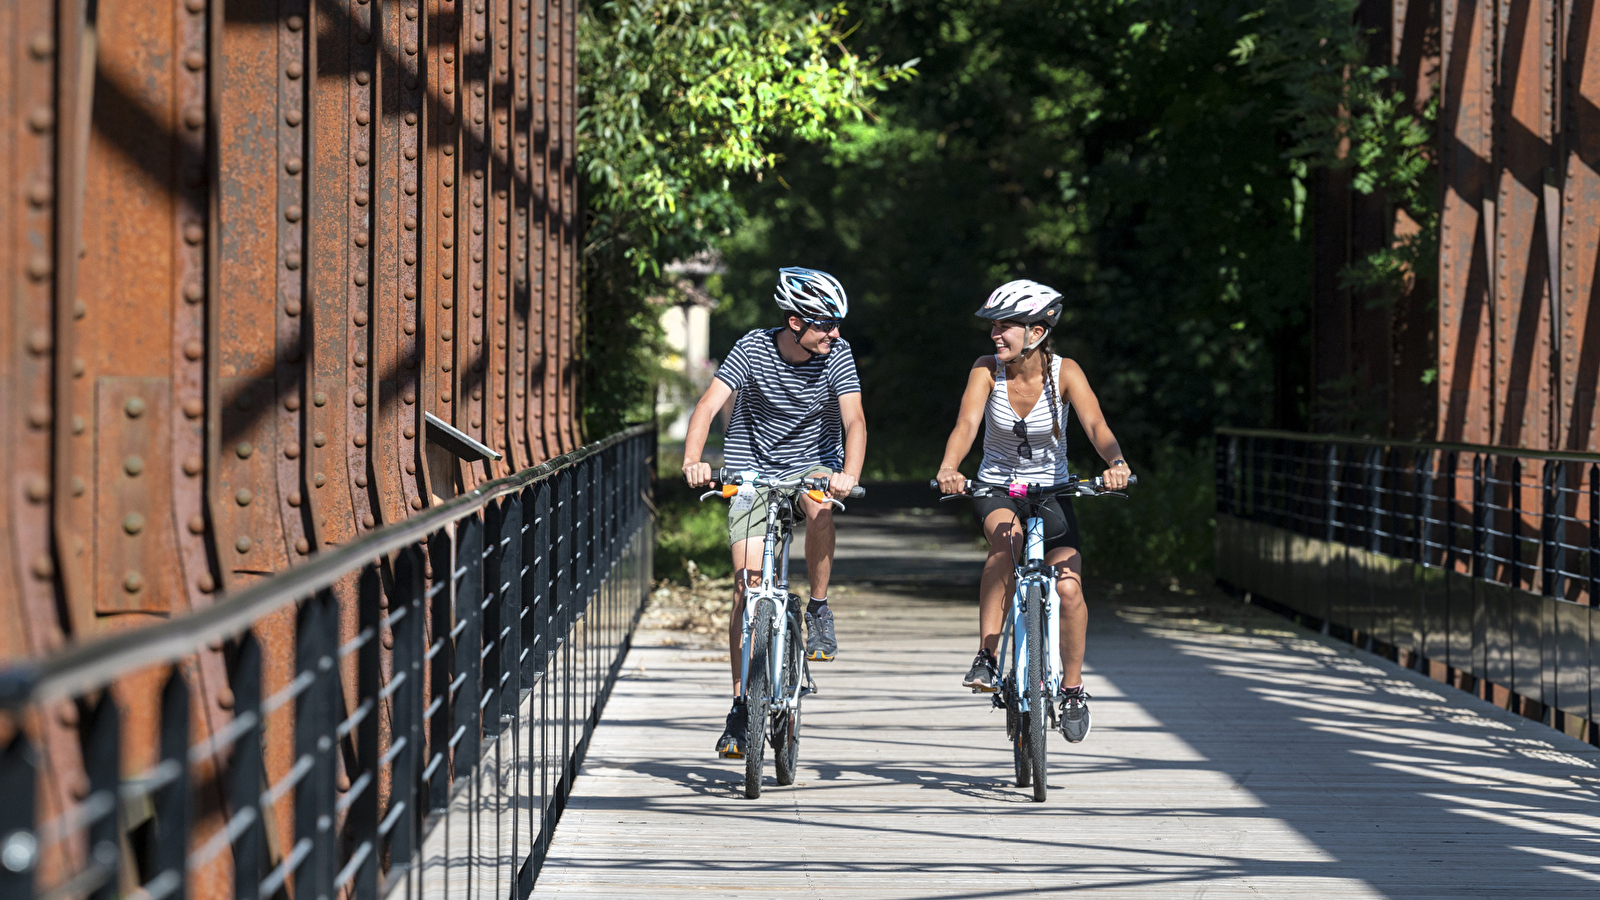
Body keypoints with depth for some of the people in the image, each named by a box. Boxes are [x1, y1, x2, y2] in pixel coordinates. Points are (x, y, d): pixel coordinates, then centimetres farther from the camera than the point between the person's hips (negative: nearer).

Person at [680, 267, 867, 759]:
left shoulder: (837, 354, -14)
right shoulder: (754, 349, -17)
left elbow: (854, 421, -22)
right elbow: (708, 406, -25)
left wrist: (849, 473, -42)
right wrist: (693, 460, -43)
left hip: (814, 463, 0)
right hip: (753, 469, 0)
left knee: (819, 505, -36)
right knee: (748, 583, -7)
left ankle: (819, 609, -13)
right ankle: (741, 704, 2)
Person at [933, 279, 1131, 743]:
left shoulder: (1064, 372, -15)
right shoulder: (987, 370, -14)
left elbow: (1096, 425, -29)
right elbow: (967, 423, -28)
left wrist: (1115, 463, -50)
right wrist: (949, 468, -49)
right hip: (996, 489, 0)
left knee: (1068, 588, -17)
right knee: (1008, 540, -35)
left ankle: (1073, 687, 8)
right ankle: (986, 659, -30)